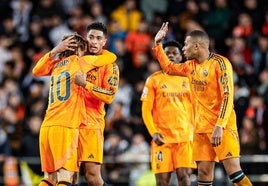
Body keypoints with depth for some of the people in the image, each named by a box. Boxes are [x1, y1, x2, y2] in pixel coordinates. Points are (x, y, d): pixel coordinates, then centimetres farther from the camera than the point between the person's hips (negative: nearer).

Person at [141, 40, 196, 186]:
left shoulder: (188, 79, 11)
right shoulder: (154, 79, 6)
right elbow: (146, 110, 2)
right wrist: (153, 133, -11)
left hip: (185, 136, 1)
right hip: (162, 137, -1)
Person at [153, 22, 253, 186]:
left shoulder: (220, 62, -10)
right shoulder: (191, 65, 13)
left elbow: (228, 97, -16)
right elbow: (168, 67, 32)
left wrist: (220, 126, -24)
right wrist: (158, 44, 23)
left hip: (222, 126, -7)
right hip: (202, 127, 7)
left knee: (234, 171, -16)